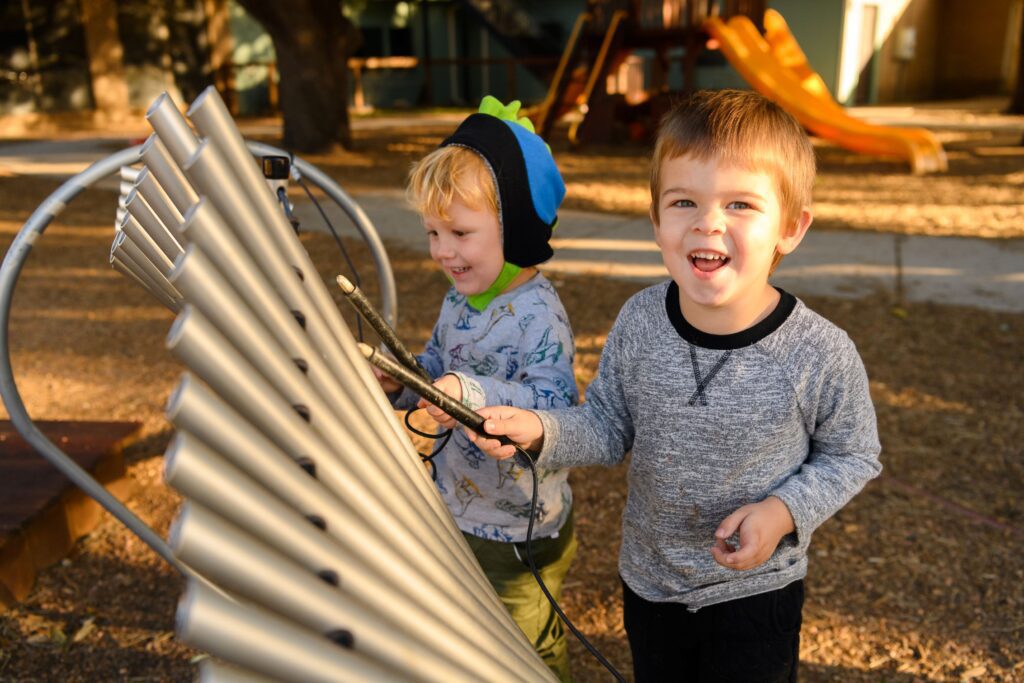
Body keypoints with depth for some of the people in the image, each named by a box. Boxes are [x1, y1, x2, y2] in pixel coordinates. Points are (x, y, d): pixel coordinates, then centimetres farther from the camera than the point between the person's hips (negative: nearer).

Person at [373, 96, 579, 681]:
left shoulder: (538, 314, -27)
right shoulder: (459, 300, 1)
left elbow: (557, 403, -35)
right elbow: (437, 367, 12)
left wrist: (474, 394, -46)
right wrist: (399, 379, -9)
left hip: (519, 529, -8)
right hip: (455, 509, 8)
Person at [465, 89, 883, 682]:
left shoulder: (822, 355, -24)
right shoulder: (640, 322, -17)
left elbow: (853, 457, -8)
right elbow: (609, 426, -5)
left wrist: (784, 511, -24)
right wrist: (542, 431, -24)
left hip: (756, 591, -3)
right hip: (649, 579, 3)